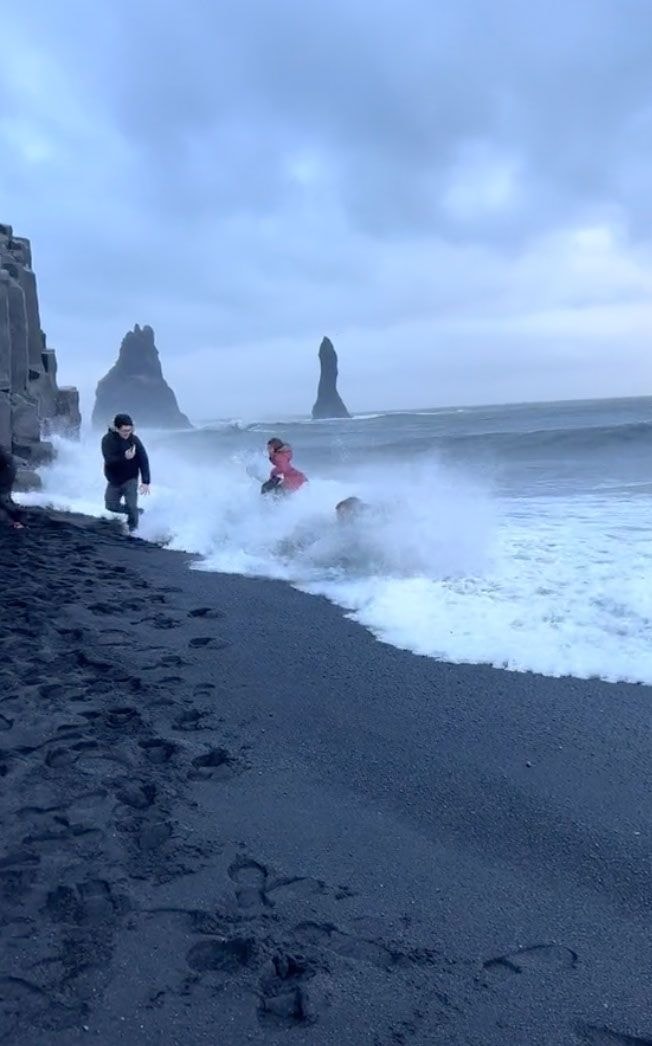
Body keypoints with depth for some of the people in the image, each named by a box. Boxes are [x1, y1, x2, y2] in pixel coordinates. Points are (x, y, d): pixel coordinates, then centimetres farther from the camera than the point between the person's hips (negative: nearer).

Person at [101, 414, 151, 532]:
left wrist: (145, 482, -20)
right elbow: (109, 460, -25)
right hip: (113, 480, 2)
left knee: (131, 506, -11)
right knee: (111, 506, 7)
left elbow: (144, 461, -12)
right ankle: (136, 511, 29)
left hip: (130, 479, -2)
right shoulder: (107, 440, -14)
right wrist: (124, 457, -42)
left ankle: (133, 529, 8)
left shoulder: (134, 440, -14)